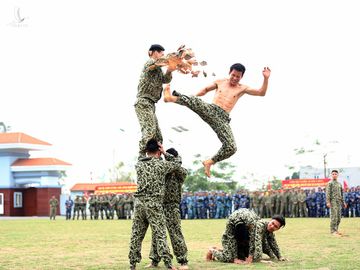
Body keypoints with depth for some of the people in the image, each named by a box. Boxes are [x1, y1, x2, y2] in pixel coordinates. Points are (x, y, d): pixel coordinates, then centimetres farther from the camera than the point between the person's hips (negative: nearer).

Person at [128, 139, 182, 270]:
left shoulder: (138, 165, 8)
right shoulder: (161, 164, -3)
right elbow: (178, 162, 12)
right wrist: (165, 153, 12)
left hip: (139, 202, 4)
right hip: (154, 203, -4)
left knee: (136, 235, 8)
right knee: (160, 234, -3)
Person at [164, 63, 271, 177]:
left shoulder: (242, 88, 15)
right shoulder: (220, 82, 20)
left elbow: (261, 93, 9)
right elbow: (206, 89, 34)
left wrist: (266, 78, -6)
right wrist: (193, 96, 18)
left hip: (223, 119, 0)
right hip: (210, 110, 0)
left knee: (231, 148, -18)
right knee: (195, 101, -37)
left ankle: (209, 162, 0)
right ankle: (170, 98, -28)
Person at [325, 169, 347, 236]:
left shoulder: (339, 184, 19)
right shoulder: (330, 183, -3)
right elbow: (328, 193, -10)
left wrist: (343, 202, 17)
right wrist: (328, 202, -19)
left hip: (339, 202, 7)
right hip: (333, 201, -7)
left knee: (339, 217, 7)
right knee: (334, 217, -11)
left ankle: (336, 230, 14)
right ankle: (333, 231, -11)